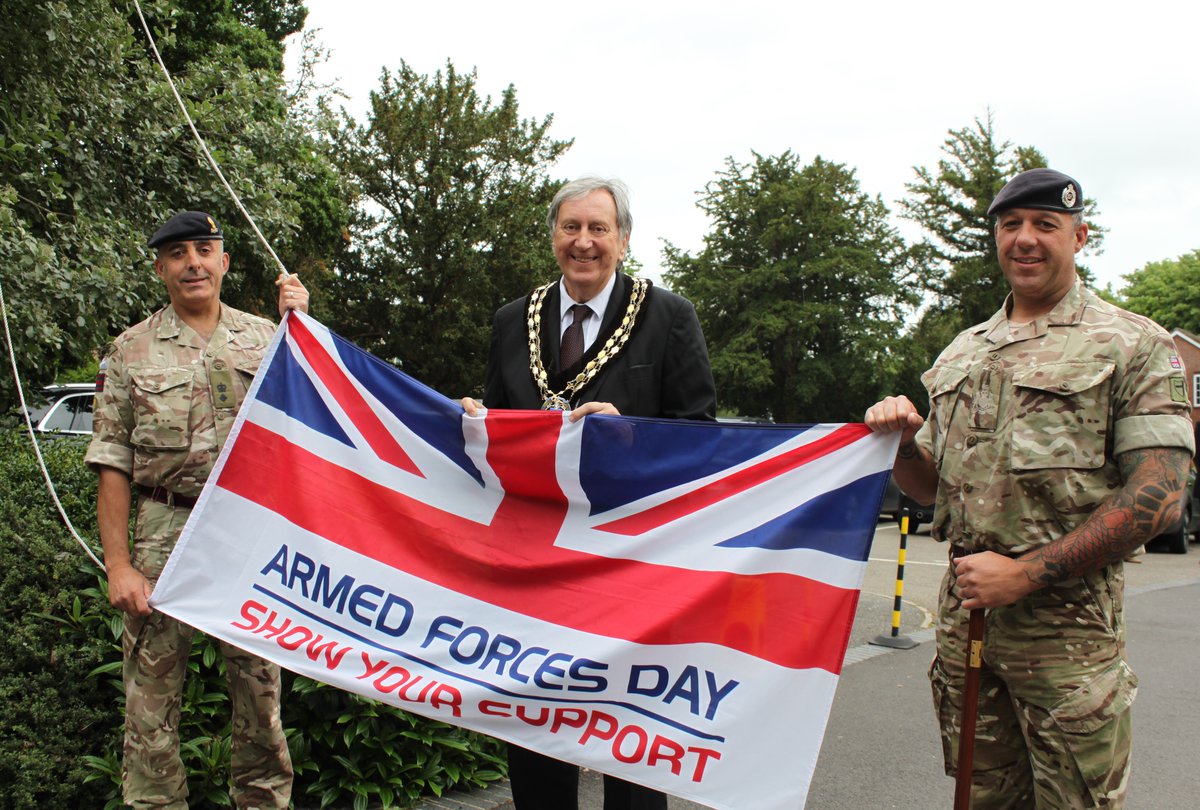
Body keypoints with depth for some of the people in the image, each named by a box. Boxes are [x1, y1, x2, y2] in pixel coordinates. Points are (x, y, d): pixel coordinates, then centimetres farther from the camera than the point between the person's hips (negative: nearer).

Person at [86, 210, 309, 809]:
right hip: (166, 531, -1)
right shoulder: (131, 350, 6)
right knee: (151, 693, 3)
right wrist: (117, 563, -5)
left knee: (260, 689, 9)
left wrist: (300, 326, -8)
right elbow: (112, 464, 2)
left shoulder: (263, 337, 9)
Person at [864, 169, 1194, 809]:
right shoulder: (961, 354, 16)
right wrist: (901, 439, -3)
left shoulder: (1131, 344, -2)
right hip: (964, 608, 5)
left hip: (1067, 621, -5)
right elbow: (927, 486, 20)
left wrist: (1026, 573, -17)